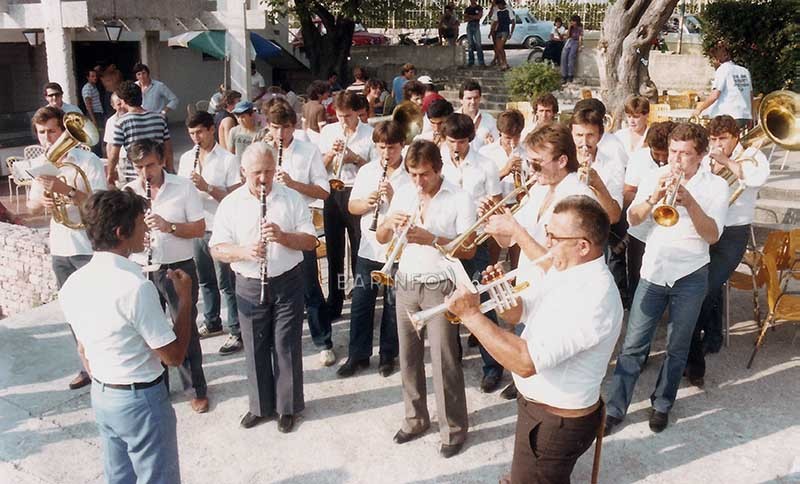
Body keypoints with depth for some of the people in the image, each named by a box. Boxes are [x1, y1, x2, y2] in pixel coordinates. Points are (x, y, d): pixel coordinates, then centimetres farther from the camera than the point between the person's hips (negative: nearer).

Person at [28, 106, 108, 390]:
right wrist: (42, 200, -9)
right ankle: (90, 367, 25)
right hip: (59, 250, 6)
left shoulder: (88, 160, -9)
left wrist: (66, 190, -26)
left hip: (89, 249, -6)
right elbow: (31, 207, 13)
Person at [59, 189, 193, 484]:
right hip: (142, 401, -8)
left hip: (100, 397, 8)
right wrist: (185, 298, -12)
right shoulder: (135, 286, -27)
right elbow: (173, 356, -20)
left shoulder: (73, 284, -2)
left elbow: (83, 351, 10)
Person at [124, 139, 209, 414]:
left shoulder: (183, 187, -5)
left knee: (186, 330, 5)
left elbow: (199, 228, -5)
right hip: (142, 271, 3)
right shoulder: (128, 192, 3)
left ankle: (198, 389, 18)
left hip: (179, 268, -3)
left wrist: (169, 226, -22)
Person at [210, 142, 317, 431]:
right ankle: (260, 405, 28)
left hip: (287, 283, -1)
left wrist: (283, 236, -22)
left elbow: (310, 241, -3)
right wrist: (245, 251, -26)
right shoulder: (230, 204, -2)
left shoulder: (292, 198, -3)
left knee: (286, 346, 6)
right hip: (249, 286, 1)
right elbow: (217, 250, -6)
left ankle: (287, 406, 23)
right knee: (256, 348, 11)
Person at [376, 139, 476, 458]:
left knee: (444, 360, -1)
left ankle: (454, 428, 14)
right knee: (409, 356, 12)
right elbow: (381, 239, 6)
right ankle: (415, 419, 28)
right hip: (406, 285, 5)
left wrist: (431, 239, -23)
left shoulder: (460, 199, -10)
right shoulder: (403, 193, 4)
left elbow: (468, 250, -11)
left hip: (440, 287, -5)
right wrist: (390, 222, -15)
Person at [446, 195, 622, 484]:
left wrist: (471, 315, -32)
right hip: (538, 404, 9)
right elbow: (518, 313, 8)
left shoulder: (593, 297, -33)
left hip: (557, 422, -9)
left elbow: (526, 362, -37)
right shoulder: (563, 270, -1)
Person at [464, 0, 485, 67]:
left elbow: (479, 16, -6)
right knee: (470, 44, 2)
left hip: (476, 26, -3)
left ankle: (481, 62, -14)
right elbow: (465, 19, 7)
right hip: (469, 26, 3)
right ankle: (471, 61, 6)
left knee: (478, 44, -11)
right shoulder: (467, 9, 15)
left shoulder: (479, 8, 8)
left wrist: (470, 16, 1)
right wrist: (473, 18, -6)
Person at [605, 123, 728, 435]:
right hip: (653, 272, 1)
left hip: (690, 277, -1)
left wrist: (690, 202, -28)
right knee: (633, 345, 1)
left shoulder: (715, 186, -3)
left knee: (677, 348, 11)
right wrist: (654, 197, -26)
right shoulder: (656, 177, 1)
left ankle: (662, 405, 28)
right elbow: (633, 219, -8)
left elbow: (712, 236, -14)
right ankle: (615, 409, 9)